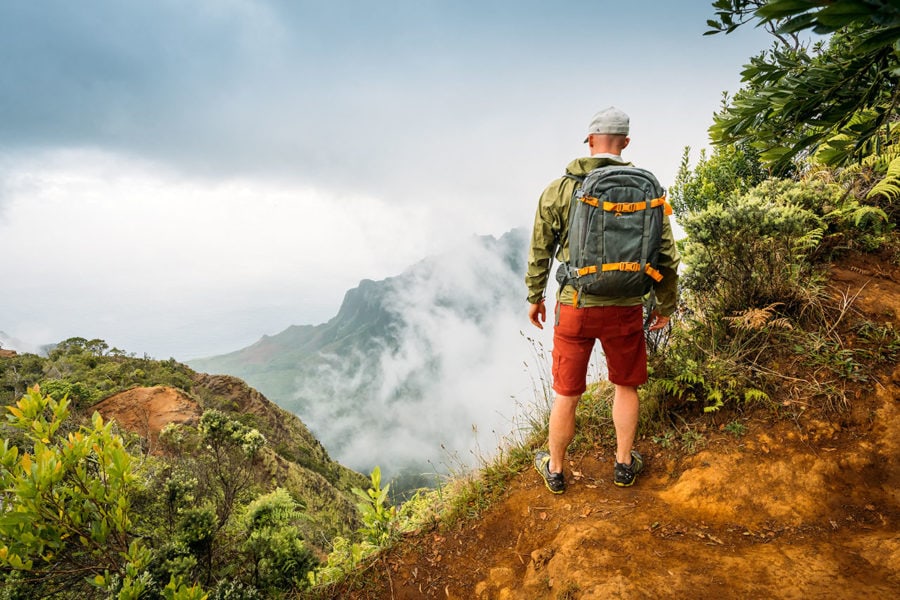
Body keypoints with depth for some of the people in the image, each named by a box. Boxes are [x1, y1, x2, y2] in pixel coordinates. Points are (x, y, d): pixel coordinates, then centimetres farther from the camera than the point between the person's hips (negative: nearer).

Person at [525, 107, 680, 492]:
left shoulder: (559, 189, -6)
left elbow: (540, 251, 1)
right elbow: (666, 255, 0)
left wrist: (535, 296, 15)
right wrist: (666, 305, 14)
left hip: (574, 306, -1)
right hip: (625, 309, 1)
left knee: (567, 394, 13)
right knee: (626, 386, 23)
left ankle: (554, 470, 32)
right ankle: (624, 464, 37)